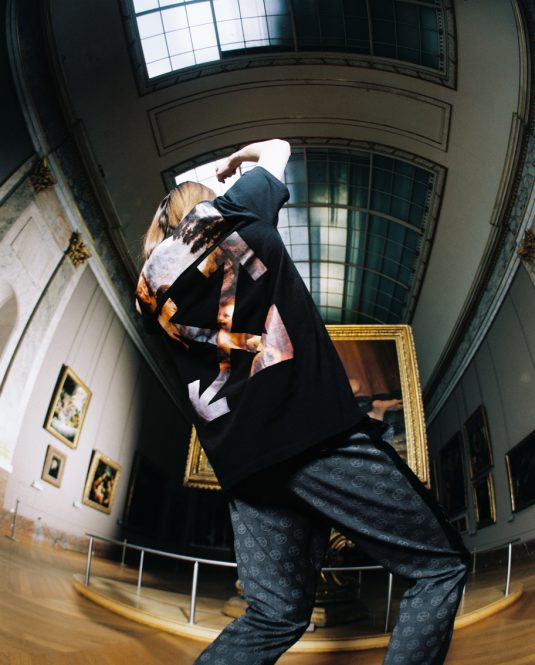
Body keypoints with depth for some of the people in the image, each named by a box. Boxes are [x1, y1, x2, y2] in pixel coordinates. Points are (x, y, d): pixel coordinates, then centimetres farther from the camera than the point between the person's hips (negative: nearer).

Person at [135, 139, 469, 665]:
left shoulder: (150, 284, 20)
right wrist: (245, 155, 50)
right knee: (440, 565, 7)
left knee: (273, 616, 16)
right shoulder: (227, 212, 12)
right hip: (315, 426, -5)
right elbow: (278, 148, 29)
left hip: (240, 459, 6)